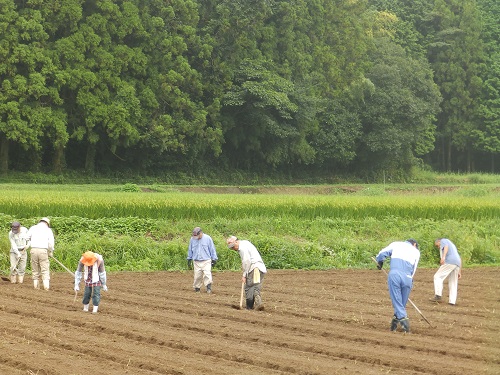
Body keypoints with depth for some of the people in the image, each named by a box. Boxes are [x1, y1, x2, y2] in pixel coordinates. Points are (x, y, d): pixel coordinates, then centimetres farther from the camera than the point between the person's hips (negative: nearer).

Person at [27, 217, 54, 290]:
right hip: (43, 251, -2)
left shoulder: (33, 228, 10)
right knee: (45, 270, 1)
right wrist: (50, 252, 14)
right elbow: (51, 243, 1)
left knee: (35, 270, 11)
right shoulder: (48, 230, 6)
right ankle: (46, 287, -8)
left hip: (34, 249, 2)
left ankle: (36, 287, 11)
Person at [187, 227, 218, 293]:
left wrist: (214, 259, 4)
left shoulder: (207, 238, -3)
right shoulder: (192, 239, 4)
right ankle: (197, 288, 15)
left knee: (207, 274, -14)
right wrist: (189, 259, 18)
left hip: (206, 261, -2)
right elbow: (190, 250, 16)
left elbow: (212, 249, 3)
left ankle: (208, 287, -10)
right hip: (196, 262, 2)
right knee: (197, 276, 2)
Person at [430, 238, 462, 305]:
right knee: (453, 283, 9)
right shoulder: (452, 245, 37)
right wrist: (459, 272, 26)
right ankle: (452, 301, 6)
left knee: (438, 277, -6)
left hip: (449, 262, -8)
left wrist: (443, 257, -28)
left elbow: (446, 246, -12)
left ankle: (438, 295, -17)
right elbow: (459, 259, 31)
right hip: (457, 263, 8)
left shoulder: (443, 241, 14)